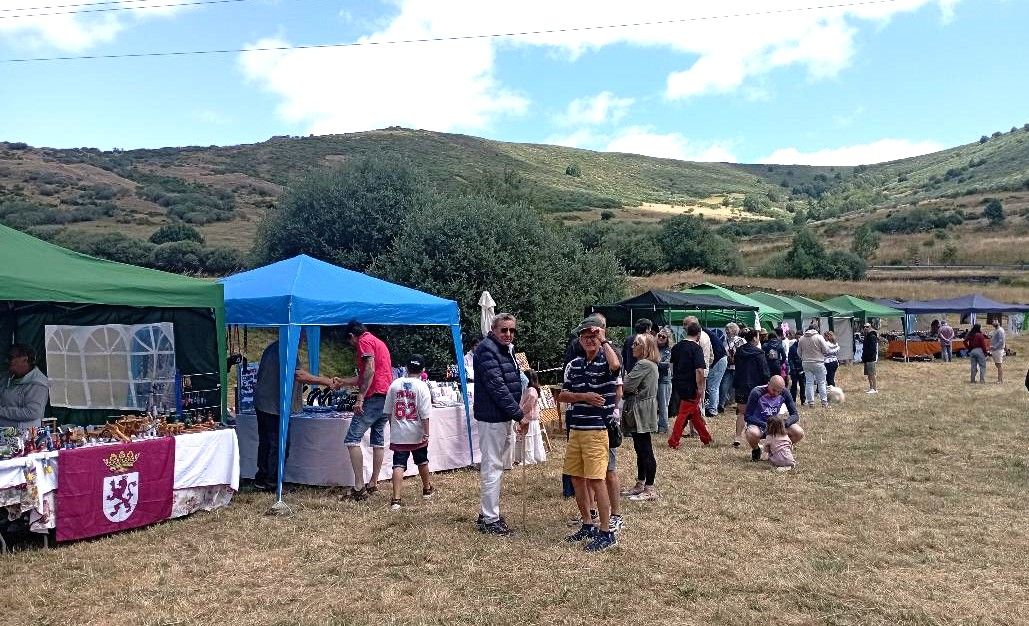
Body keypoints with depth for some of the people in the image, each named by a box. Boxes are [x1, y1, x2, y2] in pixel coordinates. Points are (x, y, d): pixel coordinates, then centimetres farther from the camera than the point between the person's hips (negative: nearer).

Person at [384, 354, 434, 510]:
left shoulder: (395, 384, 1)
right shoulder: (422, 386, -10)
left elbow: (388, 411, 7)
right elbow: (424, 415, -13)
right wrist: (426, 434, -8)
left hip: (398, 434, 1)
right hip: (417, 434, -1)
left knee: (398, 465, -2)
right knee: (422, 462, 19)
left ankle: (396, 499, -10)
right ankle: (427, 489, 38)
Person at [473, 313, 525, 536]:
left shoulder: (506, 350, 15)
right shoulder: (486, 350, -16)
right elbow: (496, 386, -22)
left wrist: (517, 408, 11)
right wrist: (518, 414, -21)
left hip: (503, 416, 10)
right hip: (491, 417, -10)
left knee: (495, 466, 16)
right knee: (492, 467, -5)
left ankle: (488, 513, 27)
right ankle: (490, 520, 2)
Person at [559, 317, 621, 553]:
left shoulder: (606, 362, -7)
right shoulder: (574, 365, 9)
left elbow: (615, 365, -33)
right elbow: (562, 395, 7)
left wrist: (604, 339, -20)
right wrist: (583, 396, -10)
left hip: (597, 429, -6)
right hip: (575, 429, 7)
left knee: (596, 479, -6)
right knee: (576, 477, 13)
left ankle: (606, 533, 6)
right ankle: (587, 525, 29)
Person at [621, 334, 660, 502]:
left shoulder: (644, 365, -17)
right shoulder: (650, 364, 16)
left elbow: (627, 386, -20)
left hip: (641, 413, -11)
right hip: (638, 412, 11)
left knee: (645, 450, -5)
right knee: (640, 450, 16)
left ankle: (649, 489, 1)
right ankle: (640, 484, 25)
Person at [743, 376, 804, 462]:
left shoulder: (784, 393, -11)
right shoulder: (757, 393, -21)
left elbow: (795, 415, -7)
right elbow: (748, 416, -19)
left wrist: (784, 423, -29)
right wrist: (765, 425, -33)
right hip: (758, 424, -4)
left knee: (799, 433, -20)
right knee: (752, 433, -39)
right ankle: (756, 450, -2)